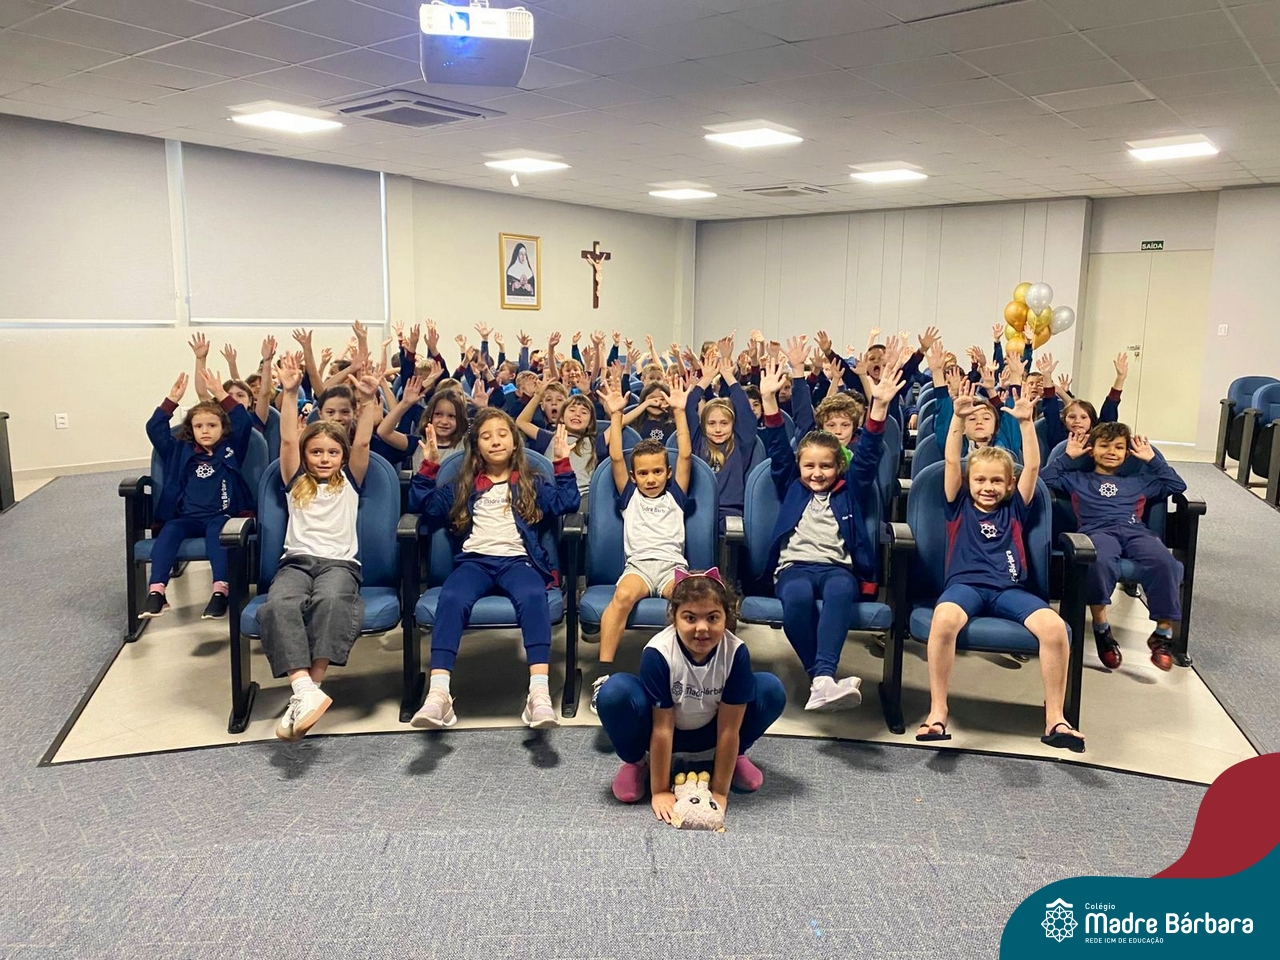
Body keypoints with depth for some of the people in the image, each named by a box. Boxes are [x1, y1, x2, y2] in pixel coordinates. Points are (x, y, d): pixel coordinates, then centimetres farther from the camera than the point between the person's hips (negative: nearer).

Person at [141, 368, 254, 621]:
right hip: (187, 517, 3)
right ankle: (156, 591, -40)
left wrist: (221, 394, -9)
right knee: (169, 530, -29)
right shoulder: (181, 451, 16)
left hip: (221, 516, -2)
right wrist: (172, 399, 0)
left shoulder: (231, 449, 10)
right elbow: (154, 429, 9)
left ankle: (220, 590, -47)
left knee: (216, 530, -35)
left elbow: (245, 423, -3)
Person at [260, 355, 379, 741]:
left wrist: (370, 400, -9)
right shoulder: (296, 483, 18)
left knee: (330, 600, -38)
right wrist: (290, 393, -4)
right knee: (278, 605, -34)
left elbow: (362, 442, 3)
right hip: (296, 561, 1)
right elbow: (288, 440, 6)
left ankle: (310, 688, -42)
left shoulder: (349, 481, 17)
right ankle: (306, 690, -47)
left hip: (340, 562, -1)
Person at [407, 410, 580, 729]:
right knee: (451, 599, -34)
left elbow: (567, 503, 9)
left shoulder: (531, 485, 22)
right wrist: (429, 466, 5)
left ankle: (539, 692, -45)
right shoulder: (462, 487, 24)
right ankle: (438, 694, -42)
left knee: (533, 597, -37)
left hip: (518, 560, -1)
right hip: (474, 560, 1)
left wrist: (562, 462, 1)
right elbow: (422, 505, 17)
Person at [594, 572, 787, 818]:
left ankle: (734, 757, 6)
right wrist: (660, 791, -19)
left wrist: (720, 793, -17)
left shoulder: (736, 652, -26)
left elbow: (728, 729, -20)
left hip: (709, 731, 2)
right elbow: (662, 728, -24)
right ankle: (636, 762, -2)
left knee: (772, 690, -21)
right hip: (666, 732, -2)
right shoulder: (658, 653, -30)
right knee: (615, 692, -33)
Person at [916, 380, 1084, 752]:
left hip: (1009, 588, 2)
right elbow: (951, 461, 7)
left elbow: (1032, 466, 13)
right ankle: (937, 710, -26)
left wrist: (1025, 421, 3)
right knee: (944, 619, -37)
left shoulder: (1014, 509, 21)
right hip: (966, 584, -2)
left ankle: (1054, 719, -15)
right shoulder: (959, 506, 17)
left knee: (1054, 626, -27)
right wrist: (959, 418, -4)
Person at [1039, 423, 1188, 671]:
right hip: (1098, 531, -2)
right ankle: (1101, 629, -27)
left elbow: (1177, 485, 34)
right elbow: (1044, 480, 16)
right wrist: (1068, 456, 21)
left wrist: (1152, 459, 32)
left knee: (1164, 562, -35)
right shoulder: (1077, 478, 29)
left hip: (1136, 531, 2)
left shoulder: (1138, 481, 36)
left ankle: (1163, 633, -25)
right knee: (1100, 560, -42)